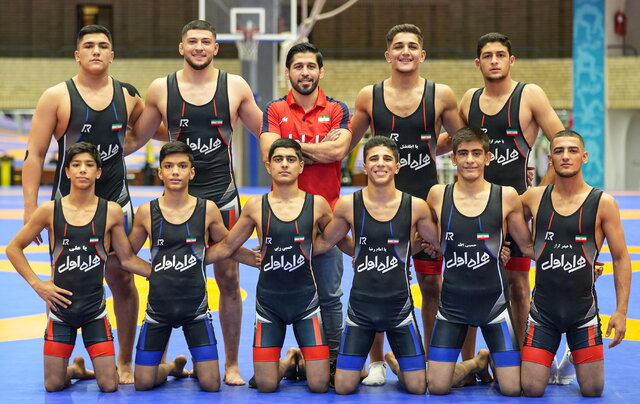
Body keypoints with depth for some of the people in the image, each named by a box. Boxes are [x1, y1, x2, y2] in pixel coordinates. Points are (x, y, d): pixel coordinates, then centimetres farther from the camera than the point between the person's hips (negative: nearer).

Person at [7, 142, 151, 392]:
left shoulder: (111, 212, -3)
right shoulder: (50, 211, -5)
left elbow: (127, 259, 7)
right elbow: (13, 249, 5)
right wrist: (37, 284, -4)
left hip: (95, 310, 0)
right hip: (61, 305, 0)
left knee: (109, 385, -4)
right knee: (53, 385, 2)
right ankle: (76, 369, 35)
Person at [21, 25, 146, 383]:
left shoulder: (128, 96, 4)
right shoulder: (57, 97, -5)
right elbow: (35, 154, -6)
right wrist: (31, 208, -12)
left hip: (116, 201, 2)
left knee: (122, 279, 5)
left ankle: (125, 363, 17)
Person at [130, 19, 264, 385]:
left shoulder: (235, 87, 1)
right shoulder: (161, 89, 2)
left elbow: (266, 132, 10)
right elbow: (136, 139, 12)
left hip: (223, 195, 0)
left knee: (229, 279, 4)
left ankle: (232, 364, 14)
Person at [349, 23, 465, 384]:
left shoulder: (441, 96, 0)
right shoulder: (369, 96, 2)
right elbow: (348, 142, 15)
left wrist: (430, 149, 5)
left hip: (427, 200, 0)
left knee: (431, 282, 6)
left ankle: (431, 358, 20)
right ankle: (376, 362, 15)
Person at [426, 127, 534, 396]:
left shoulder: (506, 197, -4)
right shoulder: (438, 196, -1)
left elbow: (528, 246, 5)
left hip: (493, 300, -1)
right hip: (452, 301, 1)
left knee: (512, 389, -6)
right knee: (437, 387, -4)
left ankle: (493, 363, 30)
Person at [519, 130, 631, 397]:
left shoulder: (603, 203, -6)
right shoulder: (534, 198, 0)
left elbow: (621, 258, -3)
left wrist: (621, 311, -8)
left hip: (583, 310, -1)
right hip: (543, 310, 1)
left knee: (593, 390, 3)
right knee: (532, 390, -5)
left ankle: (573, 356, 35)